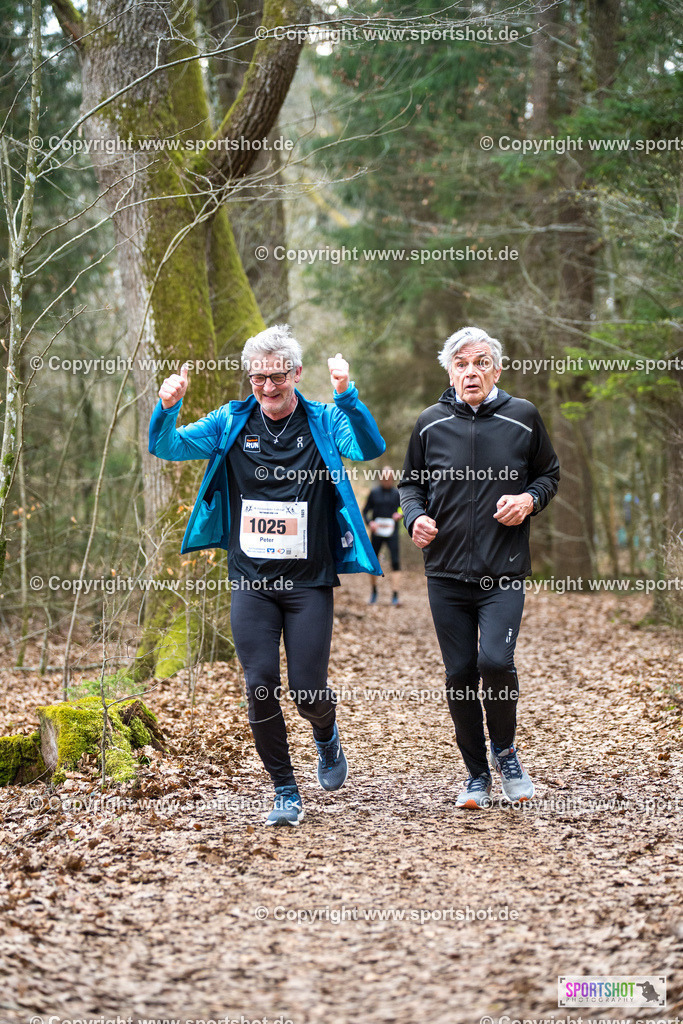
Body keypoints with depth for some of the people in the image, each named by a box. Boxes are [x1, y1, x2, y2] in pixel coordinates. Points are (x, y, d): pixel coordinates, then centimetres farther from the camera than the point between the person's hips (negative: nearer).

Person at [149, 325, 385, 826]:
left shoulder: (324, 422, -2)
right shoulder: (231, 423, 4)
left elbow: (371, 448, -20)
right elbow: (167, 447, 1)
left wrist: (347, 396, -38)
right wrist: (167, 408, -22)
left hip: (309, 581, -2)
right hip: (250, 581, 2)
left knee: (308, 689, -1)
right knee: (261, 687, -3)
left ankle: (327, 737, 36)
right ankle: (286, 792, 13)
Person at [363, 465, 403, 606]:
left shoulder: (397, 493, 5)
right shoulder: (374, 492, 5)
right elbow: (365, 511, 10)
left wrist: (401, 515, -12)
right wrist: (370, 522, -9)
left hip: (392, 532, -1)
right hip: (377, 531, 1)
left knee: (395, 561, -12)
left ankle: (395, 596, -14)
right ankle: (374, 592, 26)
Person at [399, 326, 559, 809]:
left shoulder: (523, 417, 2)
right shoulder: (431, 423, 5)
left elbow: (550, 474, 14)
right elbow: (411, 483, 17)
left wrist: (530, 499, -6)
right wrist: (415, 516, -3)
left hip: (505, 572, -2)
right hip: (446, 573, 2)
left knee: (496, 660, -20)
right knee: (460, 675, 4)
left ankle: (505, 750, 8)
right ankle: (477, 774, 21)